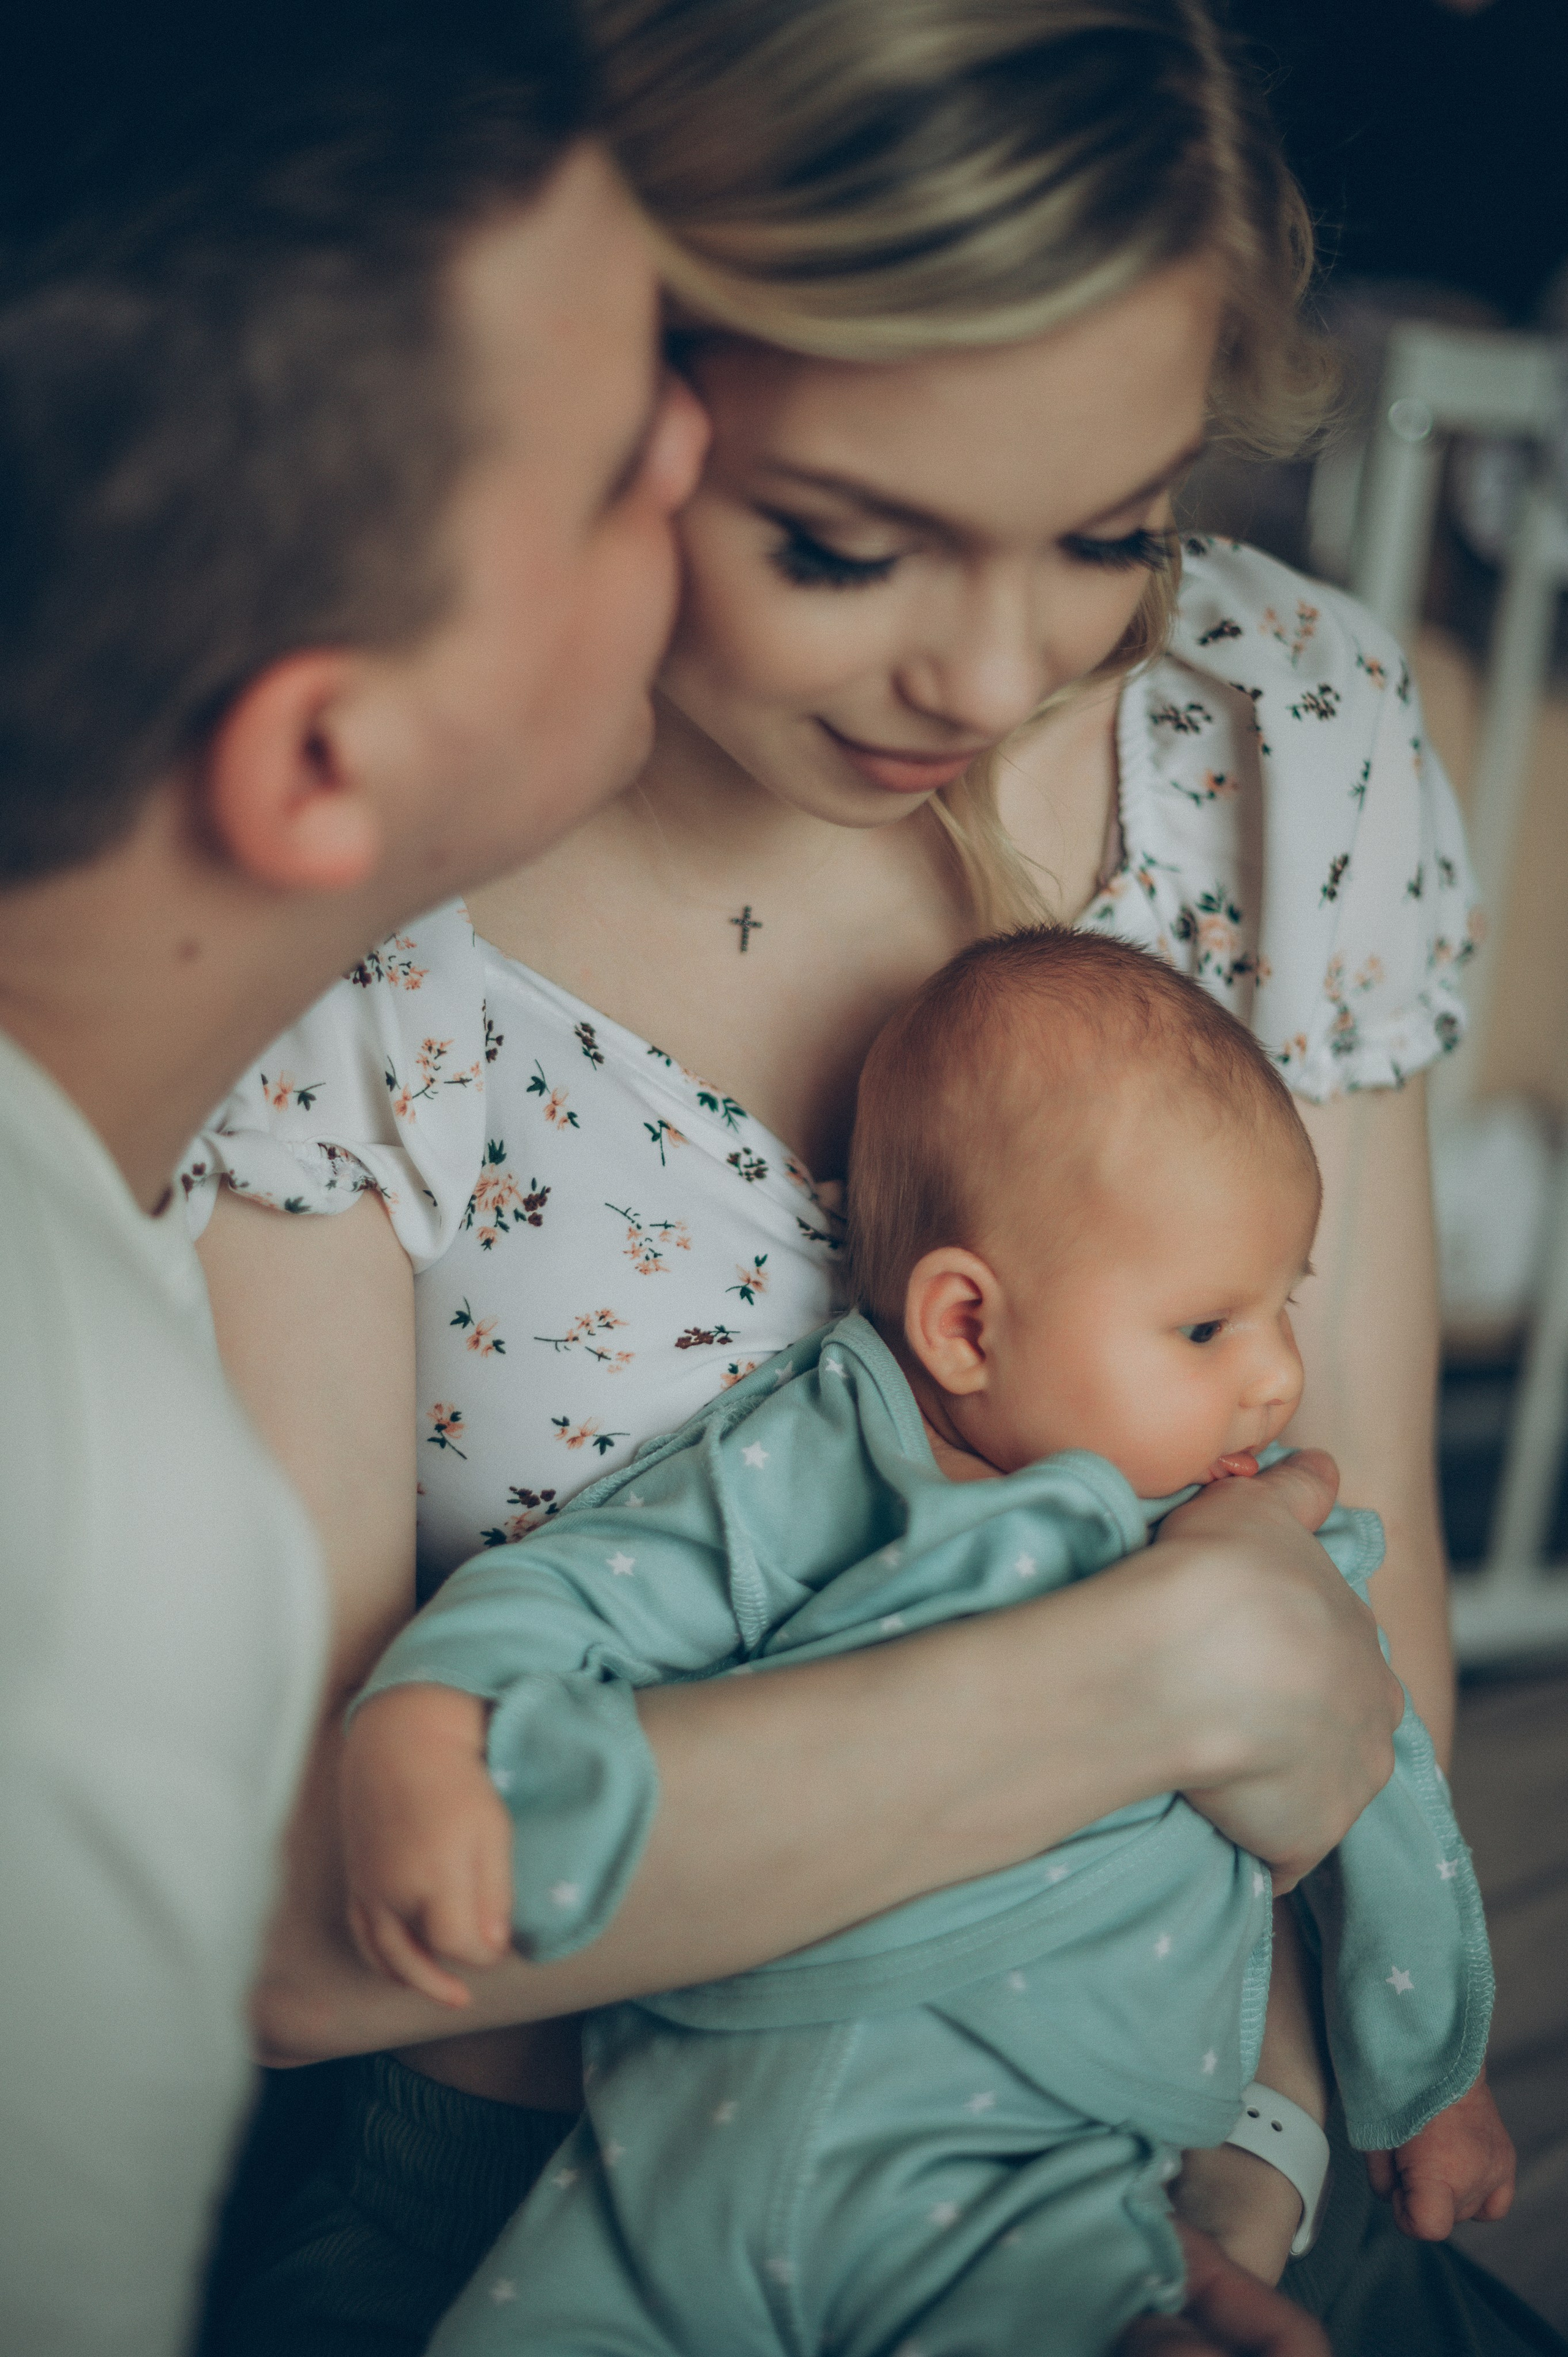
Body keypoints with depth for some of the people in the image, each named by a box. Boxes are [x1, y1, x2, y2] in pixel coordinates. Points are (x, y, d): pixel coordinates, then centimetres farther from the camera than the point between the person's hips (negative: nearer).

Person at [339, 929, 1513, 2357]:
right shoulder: (799, 1478, -1)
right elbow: (561, 1599, -3)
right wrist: (415, 1741, -24)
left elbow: (1380, 1809, 21)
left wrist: (1437, 2082, 30)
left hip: (1030, 2198, 0)